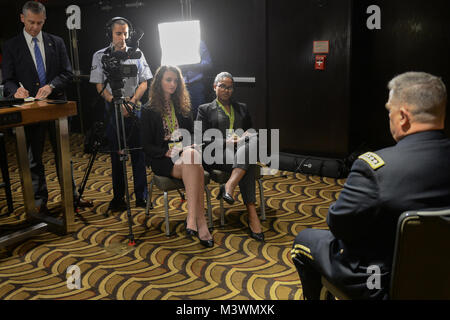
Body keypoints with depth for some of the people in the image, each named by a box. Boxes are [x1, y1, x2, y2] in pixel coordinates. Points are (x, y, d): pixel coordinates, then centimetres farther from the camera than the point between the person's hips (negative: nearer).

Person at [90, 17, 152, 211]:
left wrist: (132, 101, -11)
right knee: (116, 154, 4)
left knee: (138, 153, 1)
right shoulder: (100, 56, 4)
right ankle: (118, 197, 13)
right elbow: (100, 86, 0)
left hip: (135, 109, 1)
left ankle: (141, 196, 9)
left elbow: (144, 83, 5)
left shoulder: (137, 54, 7)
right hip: (112, 110, -1)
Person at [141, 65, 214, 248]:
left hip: (185, 153, 3)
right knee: (196, 168, -35)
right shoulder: (149, 112, 7)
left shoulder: (183, 108, 20)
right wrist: (167, 152, -17)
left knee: (193, 157, -36)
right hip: (162, 160, -3)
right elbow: (147, 146, 2)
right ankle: (201, 223, -40)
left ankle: (192, 219, -43)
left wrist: (187, 147, -3)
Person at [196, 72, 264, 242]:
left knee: (252, 141, -36)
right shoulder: (205, 109, 15)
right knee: (248, 163, -36)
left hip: (243, 149, 3)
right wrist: (225, 142, -12)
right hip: (217, 155, -3)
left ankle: (229, 186, -47)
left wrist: (247, 136, -1)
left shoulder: (242, 108, 27)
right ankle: (252, 214, -42)